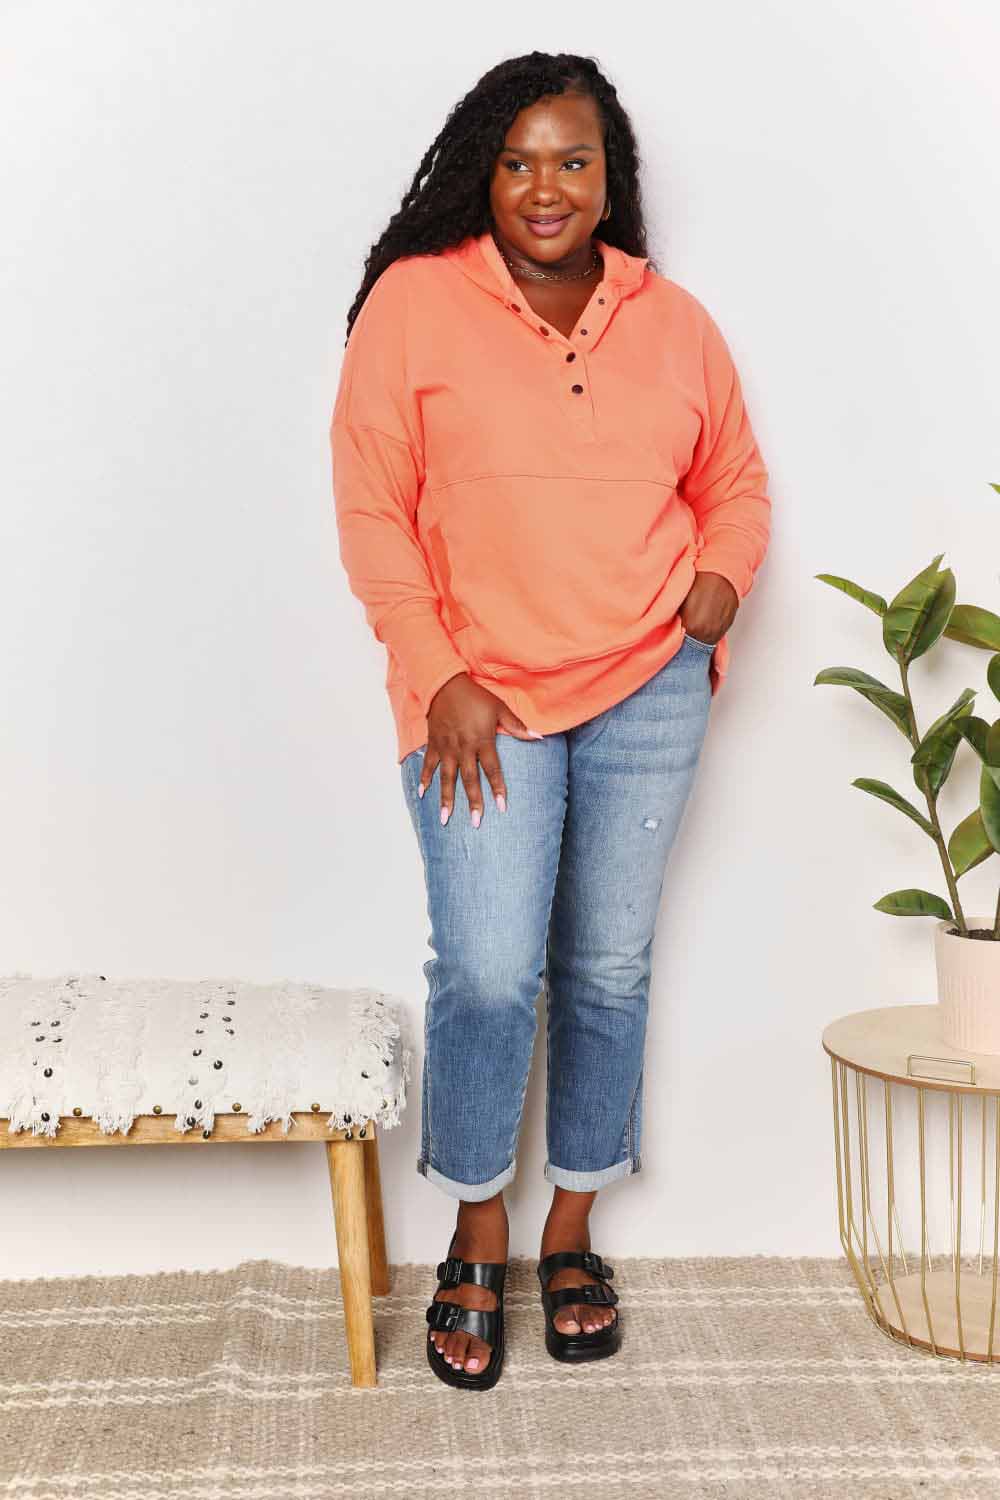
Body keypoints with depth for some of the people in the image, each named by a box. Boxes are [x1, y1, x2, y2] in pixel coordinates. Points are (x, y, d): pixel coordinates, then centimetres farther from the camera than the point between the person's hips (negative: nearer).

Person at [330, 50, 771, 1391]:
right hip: (483, 699, -3)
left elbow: (736, 480, 18)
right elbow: (372, 509, -4)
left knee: (608, 970, 9)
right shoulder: (416, 304, -3)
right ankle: (478, 1242, 17)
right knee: (488, 974, -9)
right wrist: (440, 677, -11)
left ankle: (572, 1235, 28)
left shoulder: (674, 322, 8)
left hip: (649, 690, 3)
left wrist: (722, 578, -3)